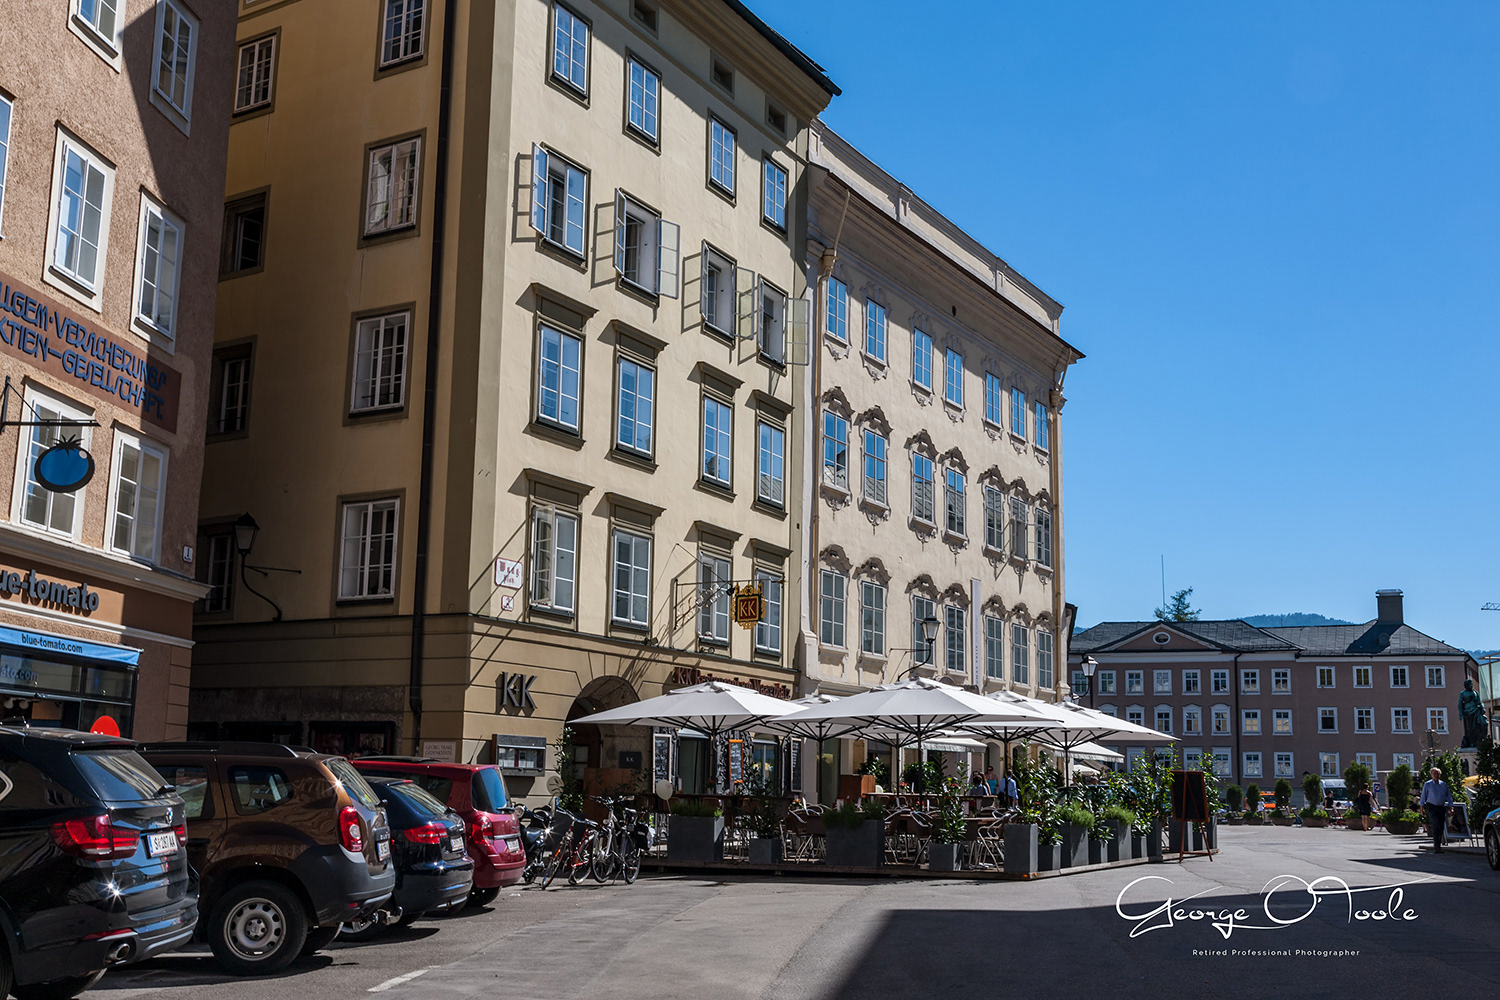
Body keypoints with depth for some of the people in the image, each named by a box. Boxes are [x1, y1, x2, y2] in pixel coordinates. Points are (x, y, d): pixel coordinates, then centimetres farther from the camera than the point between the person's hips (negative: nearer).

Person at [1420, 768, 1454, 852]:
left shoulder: (1444, 784, 9)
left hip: (1441, 807, 4)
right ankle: (1436, 846, -11)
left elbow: (1448, 796, 14)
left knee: (1441, 827, 4)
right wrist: (1422, 807, 3)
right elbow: (1423, 796, 5)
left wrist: (1451, 806, 6)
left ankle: (1437, 844, 18)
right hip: (1431, 807, -4)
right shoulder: (1428, 784, 1)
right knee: (1436, 826, -14)